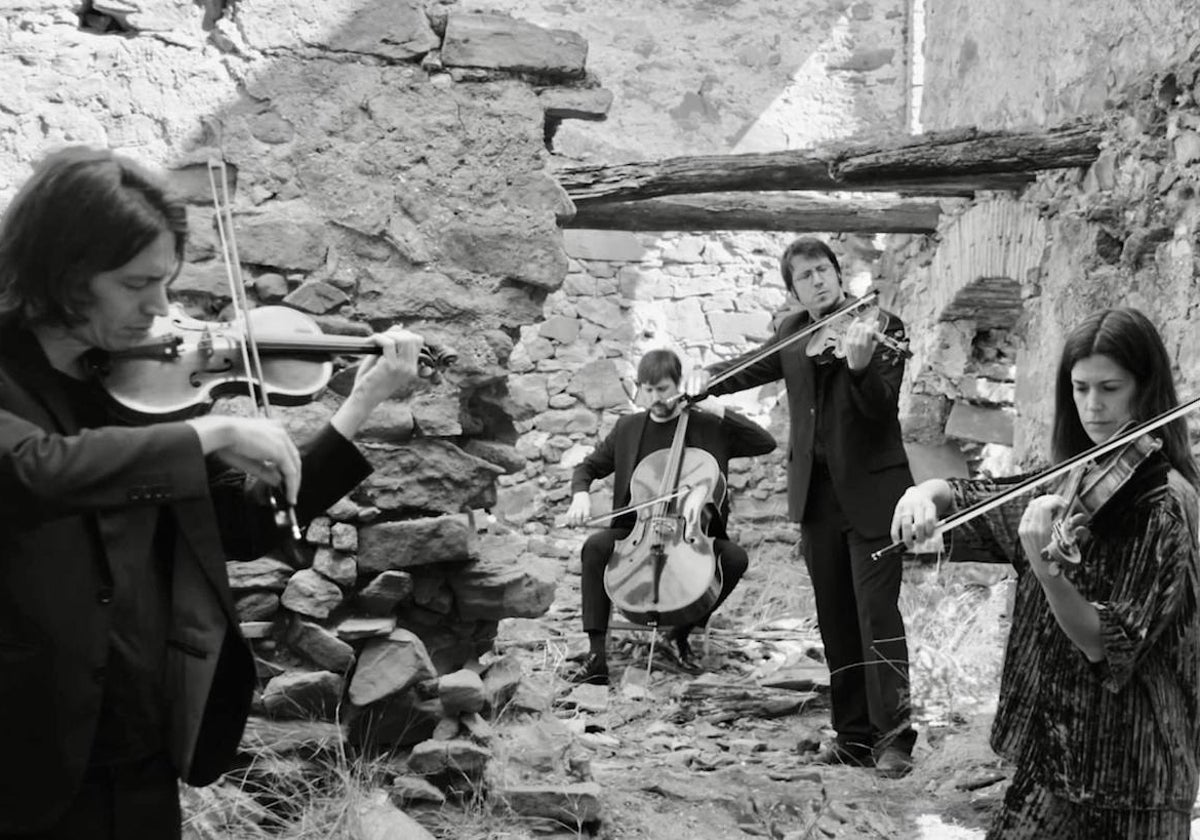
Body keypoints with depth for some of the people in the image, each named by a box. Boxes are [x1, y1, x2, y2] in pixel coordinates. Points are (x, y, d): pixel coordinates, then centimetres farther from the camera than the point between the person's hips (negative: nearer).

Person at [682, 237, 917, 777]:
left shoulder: (879, 327, -8)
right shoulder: (791, 332, 8)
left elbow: (882, 406, -19)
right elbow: (755, 368, 24)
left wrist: (859, 364, -38)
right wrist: (708, 377, 5)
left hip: (871, 492, -6)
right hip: (816, 494, 6)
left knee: (877, 613, -8)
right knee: (835, 620, 11)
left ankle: (894, 736, -2)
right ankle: (853, 733, 20)